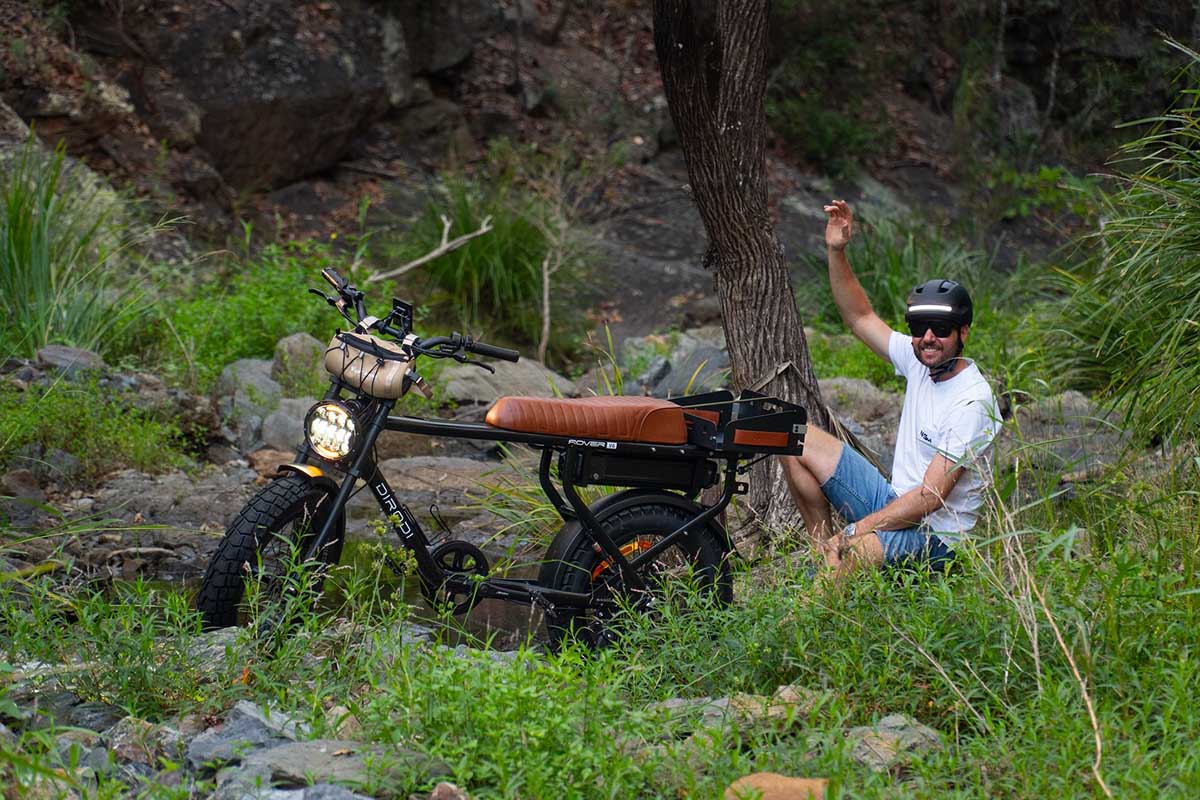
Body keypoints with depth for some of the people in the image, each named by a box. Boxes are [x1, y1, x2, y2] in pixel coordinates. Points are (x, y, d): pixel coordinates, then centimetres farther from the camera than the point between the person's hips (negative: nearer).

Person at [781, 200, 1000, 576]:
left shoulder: (972, 402, -21)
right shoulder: (919, 362, 3)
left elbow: (932, 497, -24)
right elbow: (861, 318, 15)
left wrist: (856, 529, -23)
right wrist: (836, 252, 2)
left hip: (933, 535, -9)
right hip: (894, 502, 9)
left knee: (842, 557, -38)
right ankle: (822, 545, 7)